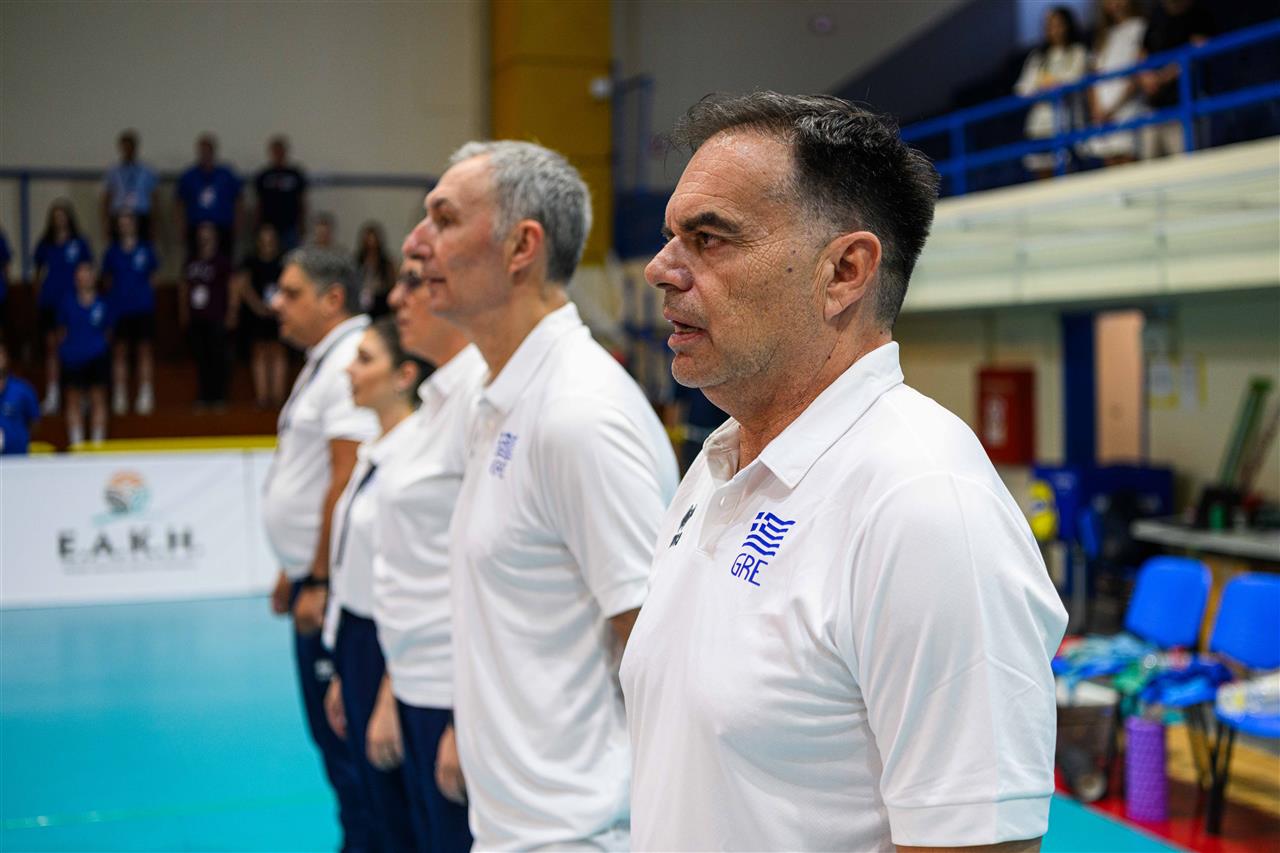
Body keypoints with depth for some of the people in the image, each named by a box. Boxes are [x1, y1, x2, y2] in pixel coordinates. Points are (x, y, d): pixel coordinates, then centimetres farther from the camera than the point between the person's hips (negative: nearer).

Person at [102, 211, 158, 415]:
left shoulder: (145, 248, 3)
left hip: (143, 305, -1)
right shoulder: (113, 251, 5)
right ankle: (119, 397, 9)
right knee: (120, 351, 3)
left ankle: (145, 396, 7)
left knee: (144, 350, 1)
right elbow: (107, 277, 14)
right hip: (119, 306, 1)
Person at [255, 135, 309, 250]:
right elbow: (259, 204, 10)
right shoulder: (263, 176, 7)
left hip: (290, 227, -1)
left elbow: (302, 201, 7)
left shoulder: (295, 174, 5)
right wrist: (260, 227, 5)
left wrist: (301, 226, 2)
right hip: (269, 227, 1)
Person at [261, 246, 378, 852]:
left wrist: (319, 582, -20)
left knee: (341, 729, -3)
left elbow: (347, 482, -22)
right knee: (328, 727, 16)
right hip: (313, 578, 10)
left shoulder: (349, 364, -16)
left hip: (334, 584, -10)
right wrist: (294, 571, 21)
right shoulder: (322, 363, 17)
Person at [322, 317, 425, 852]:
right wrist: (343, 675, 18)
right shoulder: (373, 452, 10)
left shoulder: (412, 456, -18)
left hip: (393, 649, -9)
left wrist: (391, 701, -20)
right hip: (358, 643, 9)